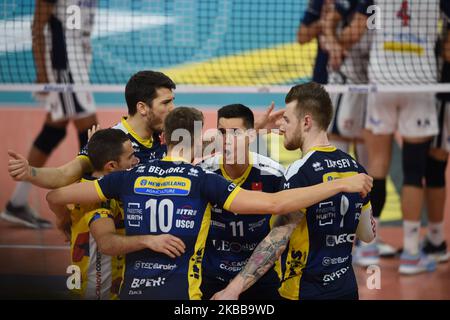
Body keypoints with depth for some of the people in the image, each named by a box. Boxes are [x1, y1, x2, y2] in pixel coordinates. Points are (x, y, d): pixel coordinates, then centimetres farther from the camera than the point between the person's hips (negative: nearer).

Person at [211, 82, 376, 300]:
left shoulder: (302, 171, -17)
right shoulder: (354, 168, 5)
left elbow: (277, 240, -25)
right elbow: (368, 235, 15)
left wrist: (234, 289, -29)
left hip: (307, 292, -8)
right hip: (347, 288, 8)